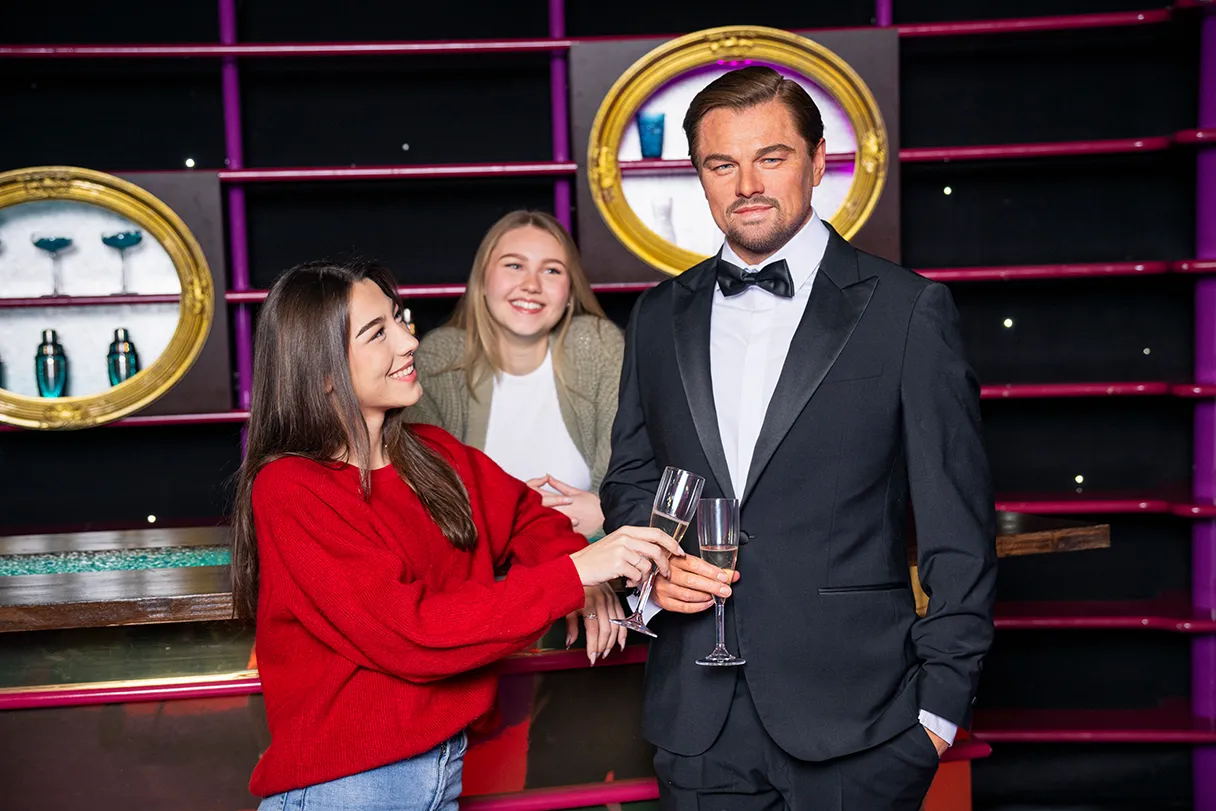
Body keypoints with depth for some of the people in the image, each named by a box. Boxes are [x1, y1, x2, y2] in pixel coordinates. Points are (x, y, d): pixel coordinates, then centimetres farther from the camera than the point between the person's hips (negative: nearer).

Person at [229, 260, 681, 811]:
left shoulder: (433, 456, 4)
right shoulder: (288, 490, -17)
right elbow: (409, 632, -22)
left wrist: (584, 568, -10)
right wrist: (573, 575, -24)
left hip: (447, 765, 7)